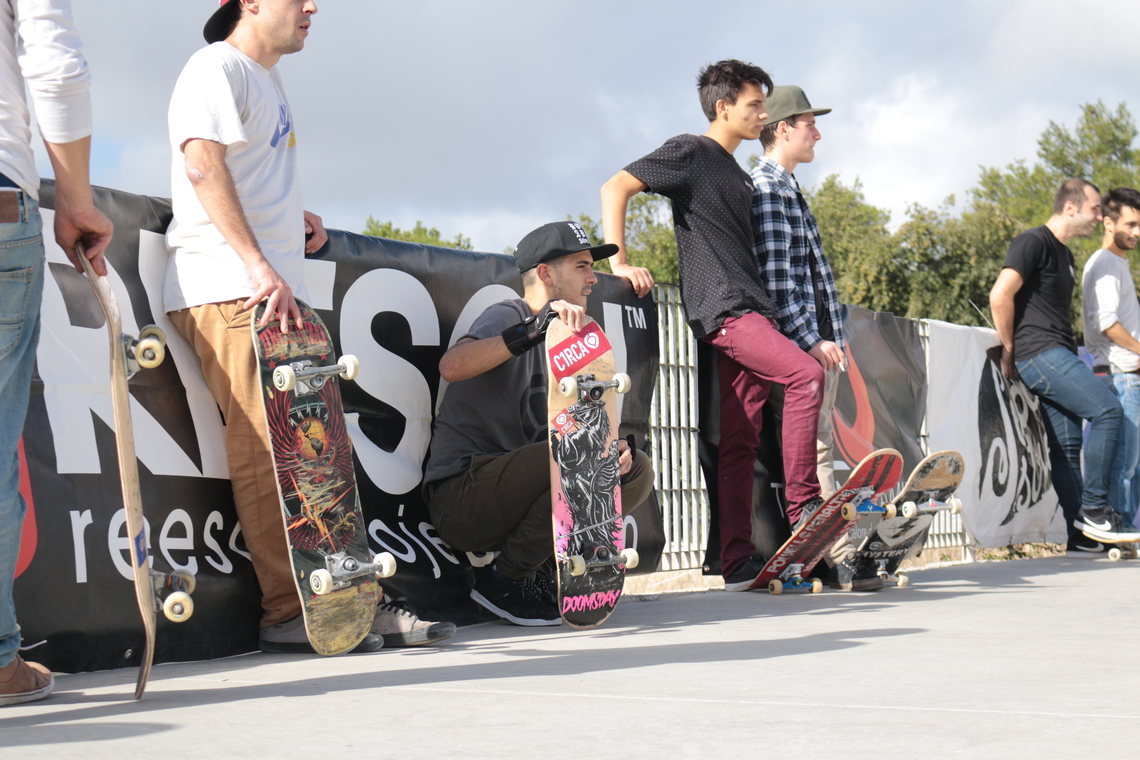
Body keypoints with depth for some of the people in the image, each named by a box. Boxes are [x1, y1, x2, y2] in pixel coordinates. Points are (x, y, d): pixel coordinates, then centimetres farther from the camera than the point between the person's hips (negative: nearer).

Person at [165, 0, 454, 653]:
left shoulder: (268, 81, 25)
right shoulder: (218, 69, -4)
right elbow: (203, 165, -19)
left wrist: (296, 217, 17)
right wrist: (260, 268, -26)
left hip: (275, 292, 10)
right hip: (228, 288, -10)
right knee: (266, 449, -11)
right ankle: (289, 614, -9)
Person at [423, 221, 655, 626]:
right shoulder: (507, 316, -8)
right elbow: (451, 365, -30)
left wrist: (613, 447, -9)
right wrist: (532, 331, -37)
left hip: (515, 492, 8)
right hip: (461, 494, -8)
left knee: (636, 470, -2)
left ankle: (537, 566, 0)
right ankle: (503, 578, -13)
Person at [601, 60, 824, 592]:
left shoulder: (738, 176, 25)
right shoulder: (690, 153, 0)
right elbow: (615, 188, -8)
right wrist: (619, 261, -16)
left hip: (751, 310, 8)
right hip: (721, 309, -8)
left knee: (740, 439, 3)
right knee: (805, 374, -24)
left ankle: (738, 562, 2)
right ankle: (803, 505, -18)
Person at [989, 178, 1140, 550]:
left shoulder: (1065, 255, 23)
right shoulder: (1034, 242, -7)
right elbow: (1000, 296, -16)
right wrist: (1009, 349, -8)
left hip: (1057, 358, 9)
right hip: (1039, 354, -9)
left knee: (1067, 447, 5)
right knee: (1107, 409, -18)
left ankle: (1079, 538, 5)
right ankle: (1093, 509, -13)